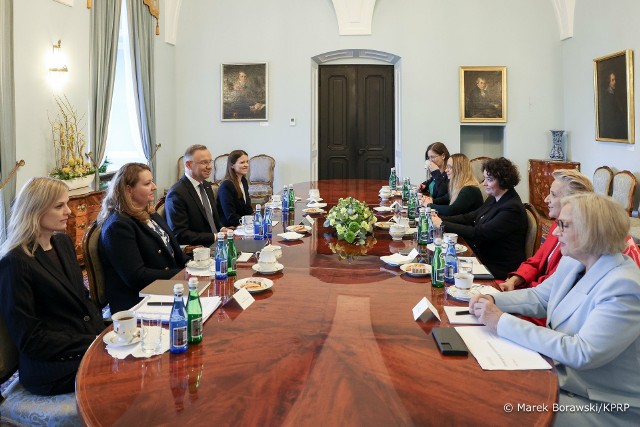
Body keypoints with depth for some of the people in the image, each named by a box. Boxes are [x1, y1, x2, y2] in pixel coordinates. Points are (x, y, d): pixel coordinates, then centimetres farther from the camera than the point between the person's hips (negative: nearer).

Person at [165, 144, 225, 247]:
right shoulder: (177, 194, -14)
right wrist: (215, 237, -20)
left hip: (215, 246, 8)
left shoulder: (207, 186, 14)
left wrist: (222, 230, 0)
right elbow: (179, 235, -17)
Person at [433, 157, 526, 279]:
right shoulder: (494, 199, 8)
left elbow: (478, 233, -24)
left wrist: (443, 225, -20)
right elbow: (470, 217, 9)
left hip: (499, 269, -8)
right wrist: (441, 220, -6)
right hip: (483, 257, 8)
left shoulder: (512, 209, -21)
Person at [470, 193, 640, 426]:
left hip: (604, 406, -7)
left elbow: (582, 353, -33)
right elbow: (538, 297, 16)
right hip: (561, 376, 8)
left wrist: (502, 322, -31)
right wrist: (492, 300, -5)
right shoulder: (572, 263, 2)